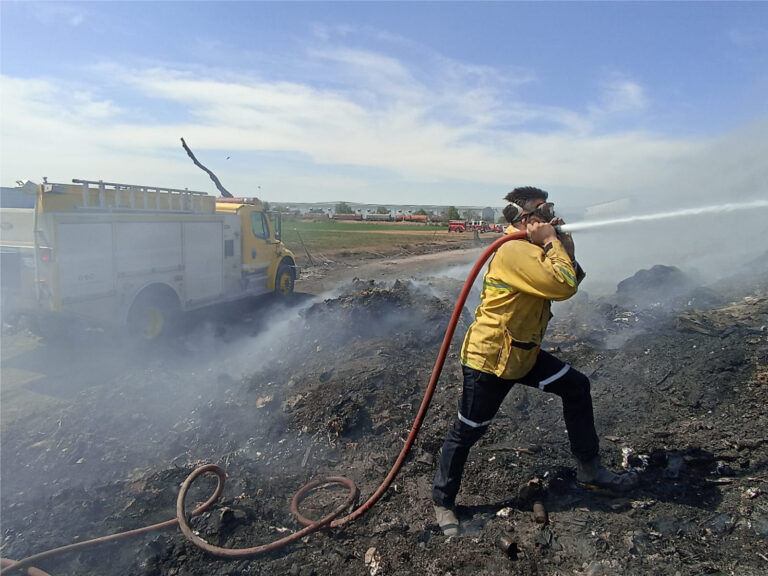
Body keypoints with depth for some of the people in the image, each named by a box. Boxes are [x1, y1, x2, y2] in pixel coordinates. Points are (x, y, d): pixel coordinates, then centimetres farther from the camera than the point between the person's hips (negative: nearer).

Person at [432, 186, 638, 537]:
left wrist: (565, 248, -7)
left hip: (523, 353, 9)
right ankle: (442, 502, 24)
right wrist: (553, 242, -18)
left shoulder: (534, 250, 9)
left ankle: (589, 469, 26)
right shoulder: (514, 252, -23)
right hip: (489, 360, -9)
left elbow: (573, 279, 9)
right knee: (467, 433, 4)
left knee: (576, 387, 11)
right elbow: (563, 287, -29)